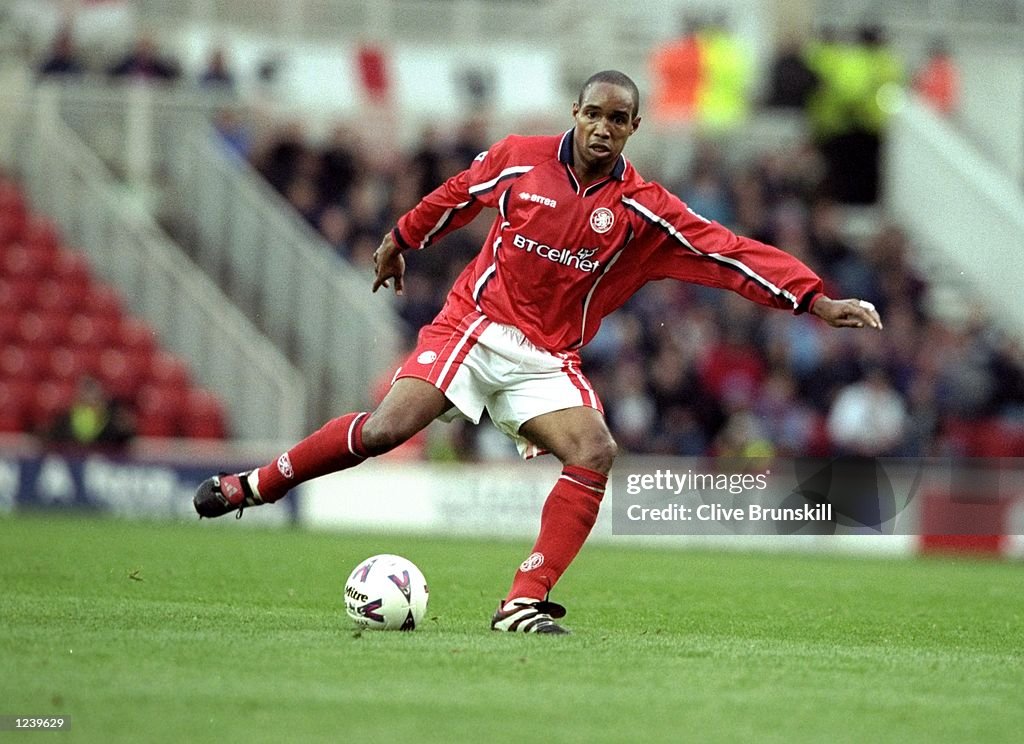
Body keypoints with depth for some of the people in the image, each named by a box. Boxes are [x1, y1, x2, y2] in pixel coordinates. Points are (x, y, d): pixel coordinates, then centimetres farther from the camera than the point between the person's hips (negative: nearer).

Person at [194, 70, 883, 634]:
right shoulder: (518, 160, -3)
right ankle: (256, 485, -1)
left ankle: (525, 603, -23)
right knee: (386, 429, -21)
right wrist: (401, 239, 30)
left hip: (547, 361, 2)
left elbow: (728, 252, -12)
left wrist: (816, 299, -20)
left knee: (597, 453, -24)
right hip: (474, 324, -1)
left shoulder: (643, 209, -5)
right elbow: (457, 197, 17)